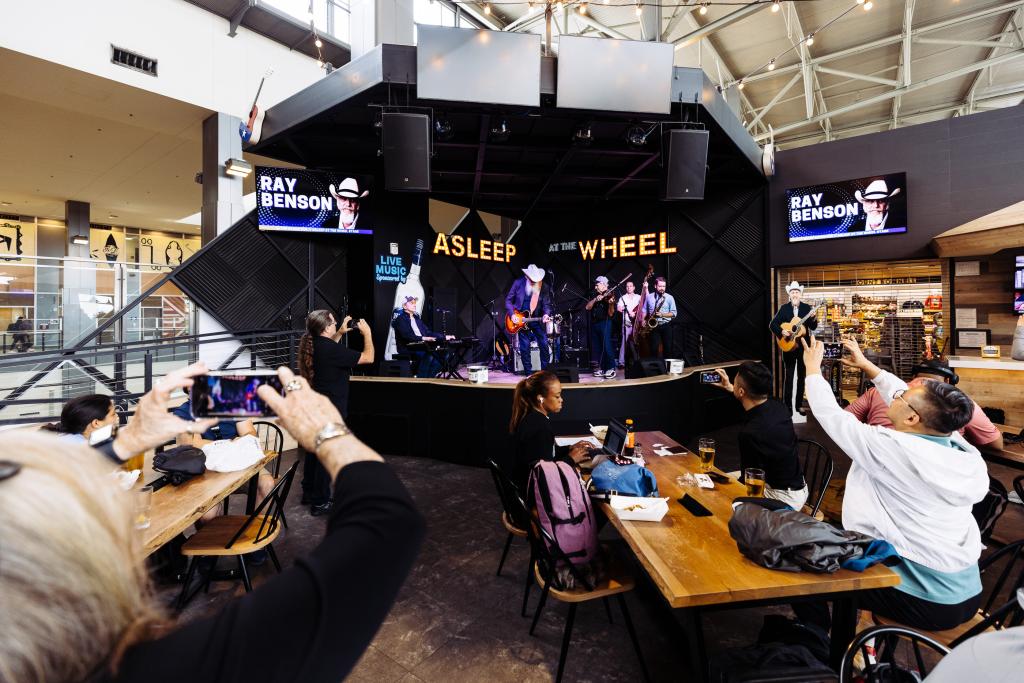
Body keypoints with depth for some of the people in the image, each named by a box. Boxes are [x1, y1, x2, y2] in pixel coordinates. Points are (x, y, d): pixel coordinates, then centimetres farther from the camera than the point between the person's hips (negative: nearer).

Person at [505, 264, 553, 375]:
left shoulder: (544, 287, -5)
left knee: (544, 345, 1)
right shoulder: (518, 283, -8)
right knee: (525, 347, 0)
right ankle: (528, 372, 12)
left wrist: (546, 314, -22)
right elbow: (508, 300, -2)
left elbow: (546, 304, -2)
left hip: (537, 320, 1)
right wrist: (512, 314, -12)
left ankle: (545, 371, 16)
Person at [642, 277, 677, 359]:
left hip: (666, 326, -1)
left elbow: (674, 313, -3)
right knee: (654, 348, -1)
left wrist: (662, 314, -17)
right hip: (654, 325, 1)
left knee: (667, 348, 2)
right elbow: (644, 310, 11)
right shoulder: (649, 297, 6)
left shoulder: (670, 297, -1)